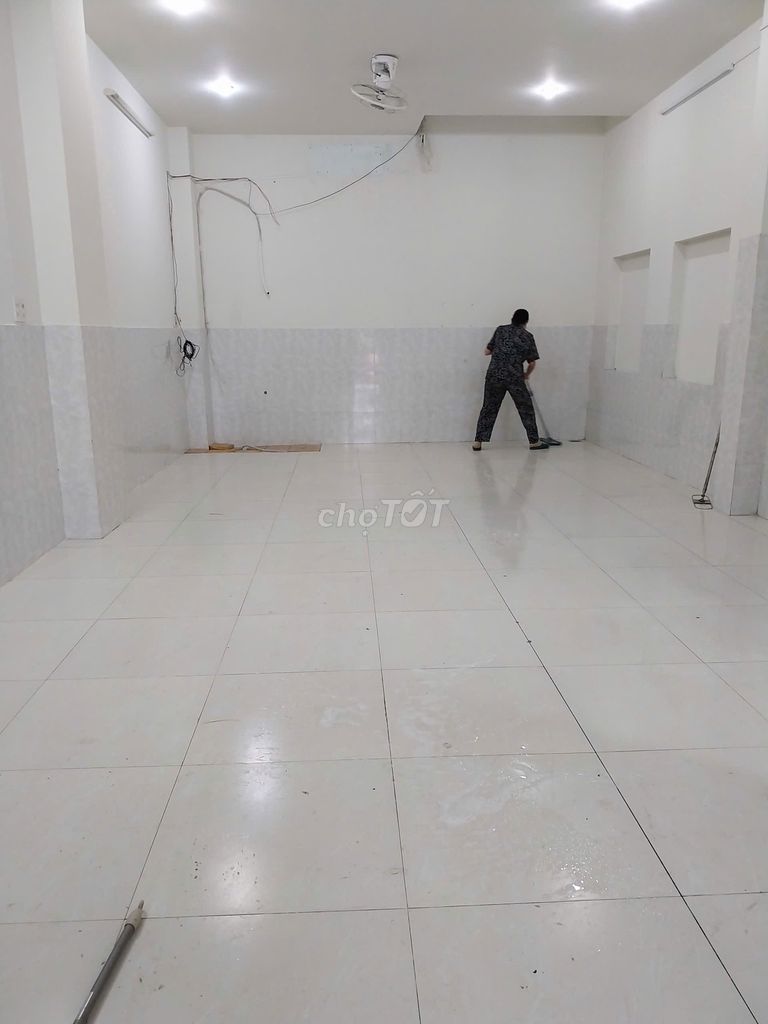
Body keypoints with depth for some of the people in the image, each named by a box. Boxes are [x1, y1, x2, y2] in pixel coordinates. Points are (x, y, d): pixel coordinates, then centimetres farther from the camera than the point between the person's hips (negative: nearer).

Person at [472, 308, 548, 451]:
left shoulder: (500, 330, 11)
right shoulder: (527, 336, 8)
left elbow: (487, 351, 15)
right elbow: (532, 363, 9)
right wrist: (526, 375, 28)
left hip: (494, 375, 2)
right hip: (514, 377, -2)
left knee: (489, 408, 10)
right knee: (526, 408, 11)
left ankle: (478, 442, 7)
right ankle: (534, 441, 16)